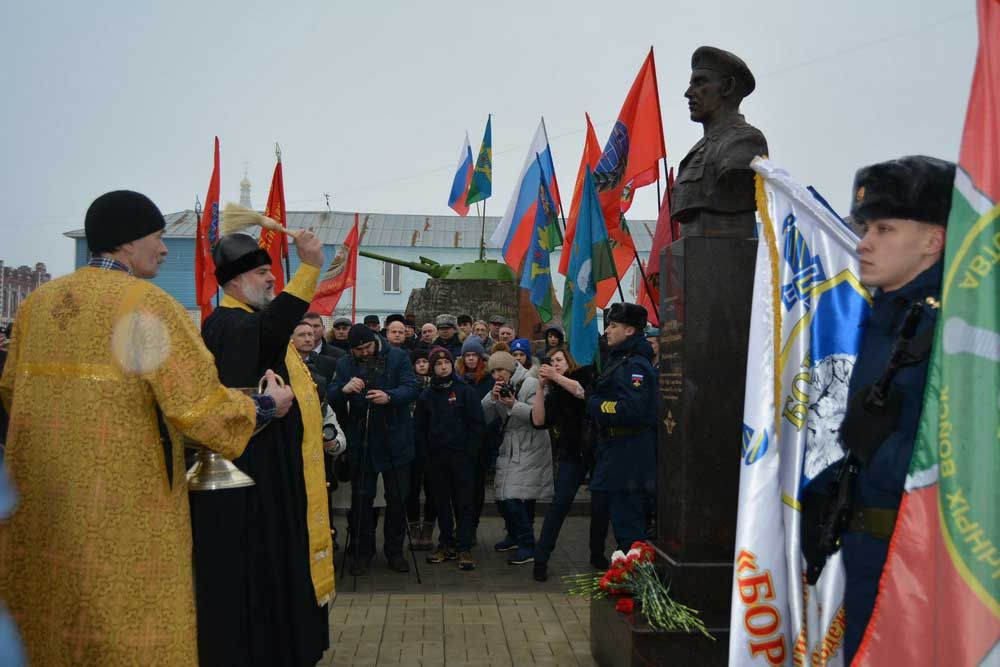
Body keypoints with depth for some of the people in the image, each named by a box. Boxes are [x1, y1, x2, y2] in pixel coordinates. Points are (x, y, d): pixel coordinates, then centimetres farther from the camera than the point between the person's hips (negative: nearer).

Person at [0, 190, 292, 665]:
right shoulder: (147, 303, -14)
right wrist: (268, 407, -1)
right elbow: (201, 407, -18)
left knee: (44, 616, 19)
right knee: (131, 627, 6)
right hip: (122, 501, -7)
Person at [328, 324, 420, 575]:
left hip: (394, 441, -1)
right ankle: (361, 552, 22)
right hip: (360, 441, 1)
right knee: (361, 498, 7)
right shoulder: (344, 364, 3)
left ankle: (394, 551, 22)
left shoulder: (398, 357, -3)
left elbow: (411, 389, -13)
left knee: (397, 498, 7)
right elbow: (330, 396, -4)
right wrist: (344, 389, -26)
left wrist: (389, 396, -33)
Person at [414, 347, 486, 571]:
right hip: (436, 459, 3)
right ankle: (446, 544, 17)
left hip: (461, 457, -3)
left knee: (463, 503, -2)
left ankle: (464, 548, 2)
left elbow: (478, 424, -3)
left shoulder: (466, 392, 1)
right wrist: (426, 454, 0)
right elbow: (419, 428, 10)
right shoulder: (426, 396, 9)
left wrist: (470, 452, -9)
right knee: (442, 503, 8)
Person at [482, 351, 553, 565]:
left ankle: (528, 547, -4)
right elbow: (484, 416, 2)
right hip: (509, 449, 7)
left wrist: (514, 405, -28)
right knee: (502, 497, 11)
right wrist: (493, 398, -14)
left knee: (513, 498, -14)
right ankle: (514, 536, 33)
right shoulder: (498, 388, 12)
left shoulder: (530, 384, -9)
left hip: (529, 449, -7)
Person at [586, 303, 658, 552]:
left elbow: (631, 409, -28)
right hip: (616, 450, 11)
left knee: (627, 524, -5)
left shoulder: (633, 365, -17)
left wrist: (595, 405, -17)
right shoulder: (619, 360, 17)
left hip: (628, 455, -11)